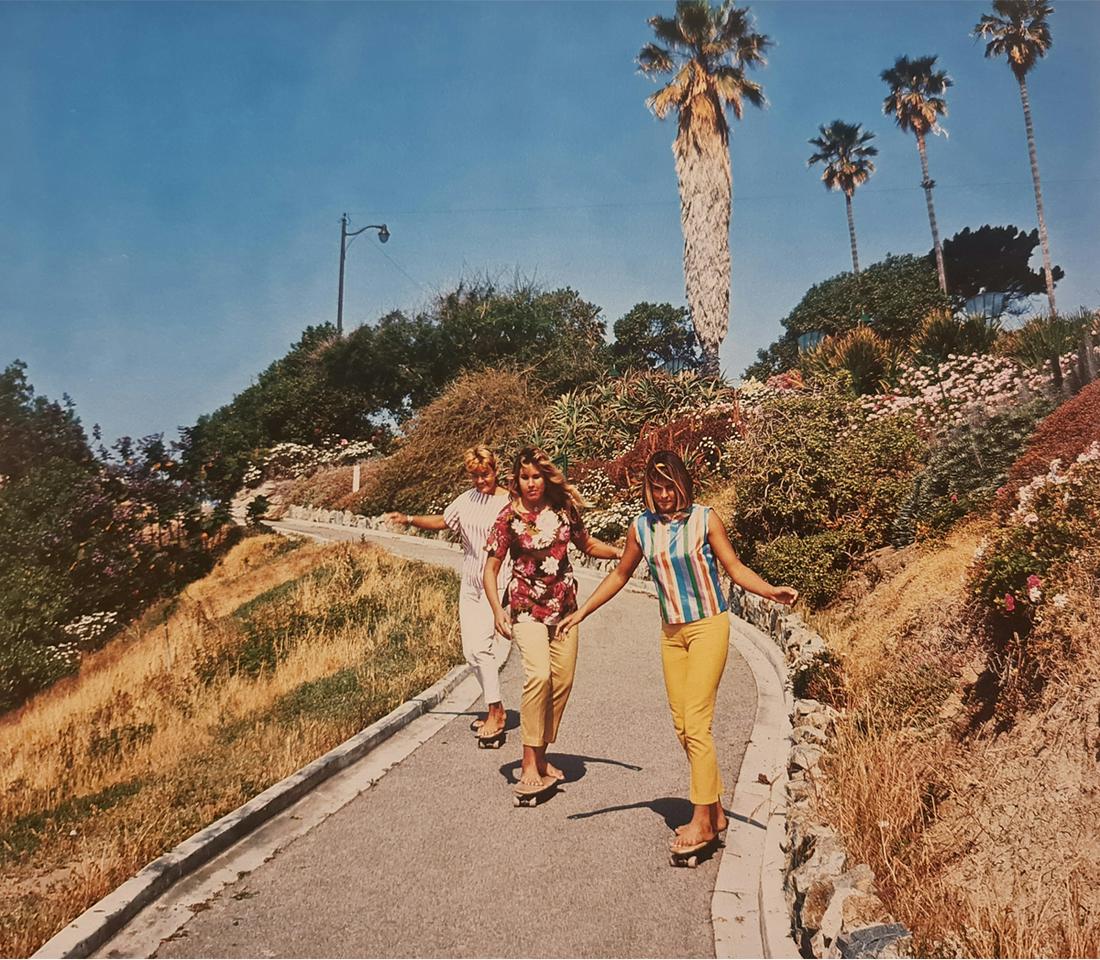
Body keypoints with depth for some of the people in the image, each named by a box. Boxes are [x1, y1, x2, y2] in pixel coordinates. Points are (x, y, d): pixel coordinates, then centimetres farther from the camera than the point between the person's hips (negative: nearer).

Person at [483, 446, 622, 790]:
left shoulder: (563, 508, 2)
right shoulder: (510, 516, -9)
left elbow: (588, 545, 17)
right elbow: (491, 568, -6)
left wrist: (621, 552, 1)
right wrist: (497, 610, -19)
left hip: (564, 607, 5)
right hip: (527, 608, -4)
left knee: (563, 681, 5)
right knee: (538, 675, -22)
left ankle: (541, 756, 21)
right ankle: (529, 762, -11)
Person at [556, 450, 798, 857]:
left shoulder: (704, 519, -8)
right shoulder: (642, 528, 3)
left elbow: (735, 568, -5)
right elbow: (620, 575, 14)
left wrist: (770, 591, -23)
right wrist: (580, 613, 14)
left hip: (708, 626, -5)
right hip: (672, 632, 5)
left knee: (697, 723, -9)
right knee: (682, 726, 7)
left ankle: (702, 821, 1)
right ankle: (715, 812, 21)